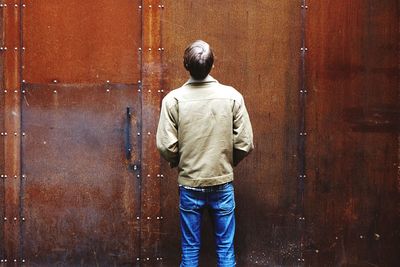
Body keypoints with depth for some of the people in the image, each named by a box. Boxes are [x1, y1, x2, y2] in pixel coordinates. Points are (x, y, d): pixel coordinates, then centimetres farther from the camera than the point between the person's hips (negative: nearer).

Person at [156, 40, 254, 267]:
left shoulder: (173, 99, -9)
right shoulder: (232, 96, -8)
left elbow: (166, 146, -11)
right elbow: (245, 144, -7)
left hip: (189, 184, 0)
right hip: (222, 183, 0)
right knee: (226, 248, 10)